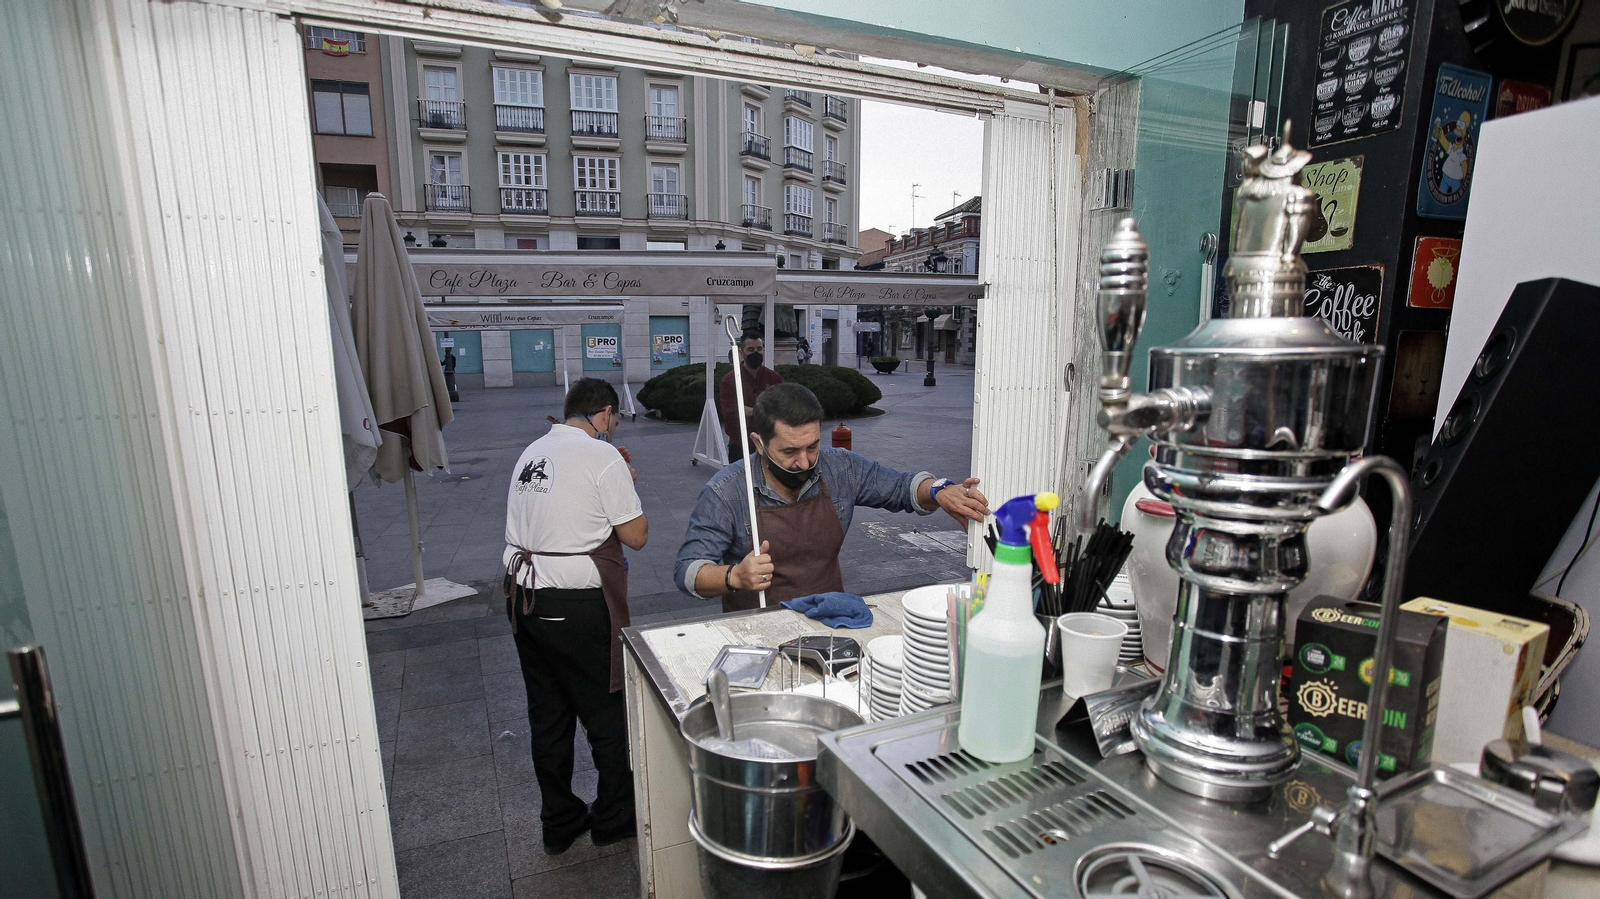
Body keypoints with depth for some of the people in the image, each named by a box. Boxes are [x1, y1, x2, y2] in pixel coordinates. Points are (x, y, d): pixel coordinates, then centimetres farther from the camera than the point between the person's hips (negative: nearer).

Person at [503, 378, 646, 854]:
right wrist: (628, 484, 2)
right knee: (608, 715, 12)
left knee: (547, 715, 19)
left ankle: (559, 823, 35)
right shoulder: (603, 456, -14)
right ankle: (614, 818, 30)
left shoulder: (531, 452, 10)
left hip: (523, 596, 8)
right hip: (576, 608, -8)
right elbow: (636, 536, -11)